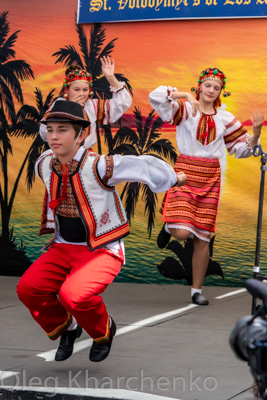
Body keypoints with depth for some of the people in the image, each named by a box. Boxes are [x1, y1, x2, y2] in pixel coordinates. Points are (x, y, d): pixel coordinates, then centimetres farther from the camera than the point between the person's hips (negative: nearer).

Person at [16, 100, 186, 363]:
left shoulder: (98, 167, -20)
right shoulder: (44, 165, -2)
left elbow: (145, 166, -8)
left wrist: (174, 178, 10)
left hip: (102, 251, -6)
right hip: (63, 248, 6)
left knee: (74, 295, -30)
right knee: (28, 288, -17)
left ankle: (103, 331, 5)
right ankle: (65, 329, 13)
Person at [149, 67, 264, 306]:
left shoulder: (225, 118, 11)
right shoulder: (185, 109, -1)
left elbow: (242, 148, 13)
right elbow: (156, 97, -15)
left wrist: (256, 131, -4)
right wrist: (186, 96, -19)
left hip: (210, 178, 3)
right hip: (185, 173, -3)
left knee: (202, 238, 4)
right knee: (182, 233, -17)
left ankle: (197, 290, 15)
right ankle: (169, 226, 21)